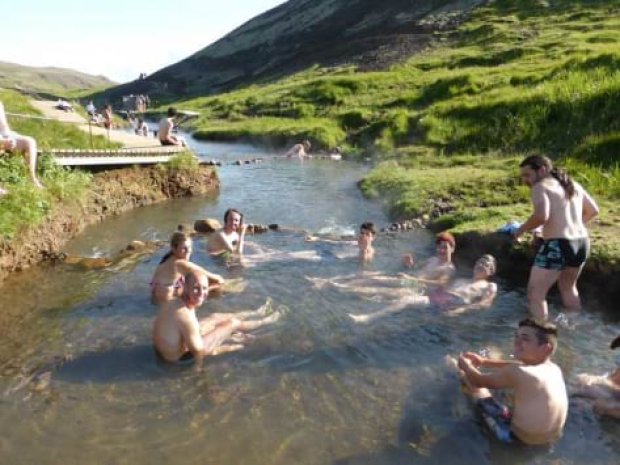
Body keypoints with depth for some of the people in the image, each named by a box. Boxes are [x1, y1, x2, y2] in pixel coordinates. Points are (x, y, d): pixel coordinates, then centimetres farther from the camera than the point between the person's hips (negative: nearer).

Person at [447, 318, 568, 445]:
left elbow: (479, 381, -15)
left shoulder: (518, 373, -31)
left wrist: (465, 366, 7)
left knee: (477, 387, 9)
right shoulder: (554, 368, -7)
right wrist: (484, 362, 18)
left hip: (520, 437, -6)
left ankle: (462, 372, 40)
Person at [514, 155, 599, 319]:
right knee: (568, 287, 31)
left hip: (557, 246, -9)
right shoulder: (573, 184, 16)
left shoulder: (540, 187, -8)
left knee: (535, 295, 1)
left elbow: (541, 216, -25)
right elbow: (593, 210, 25)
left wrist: (521, 229, -9)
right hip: (582, 243, 9)